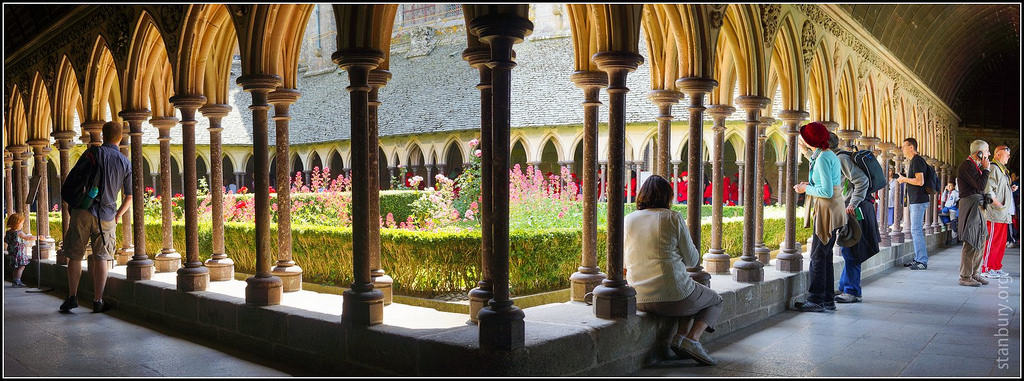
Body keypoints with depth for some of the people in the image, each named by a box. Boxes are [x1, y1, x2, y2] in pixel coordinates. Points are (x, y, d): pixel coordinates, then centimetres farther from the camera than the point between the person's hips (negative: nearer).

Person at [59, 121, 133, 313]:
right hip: (106, 216, 1)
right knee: (101, 258, 6)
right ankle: (97, 301, 7)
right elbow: (129, 198, 9)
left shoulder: (93, 153, -1)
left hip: (82, 212, -1)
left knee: (75, 256, 9)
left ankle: (72, 297, 9)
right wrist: (117, 216, 21)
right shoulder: (126, 163, 6)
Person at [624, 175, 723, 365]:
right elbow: (692, 260, 0)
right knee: (715, 301, 24)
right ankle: (692, 339, 0)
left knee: (689, 297, 34)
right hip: (672, 296, -5)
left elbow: (625, 261, 15)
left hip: (639, 300, 5)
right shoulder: (674, 218, -6)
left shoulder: (628, 220, 5)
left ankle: (680, 335, 12)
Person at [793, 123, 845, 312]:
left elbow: (827, 191, -22)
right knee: (825, 255, 13)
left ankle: (816, 300, 0)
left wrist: (807, 189, -7)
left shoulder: (823, 158, -17)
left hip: (827, 210, -10)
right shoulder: (829, 154, 13)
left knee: (818, 256, -4)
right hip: (834, 210, 10)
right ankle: (828, 300, 17)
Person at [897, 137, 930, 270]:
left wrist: (904, 179, -11)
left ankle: (922, 261, -8)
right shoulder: (914, 161, 18)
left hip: (919, 201, -11)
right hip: (915, 201, 11)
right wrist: (905, 179, 15)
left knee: (916, 230, -10)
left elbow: (920, 181, -22)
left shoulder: (917, 160, -14)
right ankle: (918, 259, 18)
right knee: (916, 230, 13)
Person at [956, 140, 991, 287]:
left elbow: (980, 187, 19)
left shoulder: (974, 165, 18)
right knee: (971, 243, -8)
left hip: (977, 207, 10)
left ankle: (973, 273, 20)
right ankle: (965, 277, -3)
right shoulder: (967, 166, -13)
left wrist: (984, 169, 11)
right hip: (970, 206, -10)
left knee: (981, 240, 13)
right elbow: (981, 186, -19)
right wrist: (986, 169, -10)